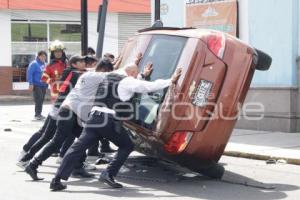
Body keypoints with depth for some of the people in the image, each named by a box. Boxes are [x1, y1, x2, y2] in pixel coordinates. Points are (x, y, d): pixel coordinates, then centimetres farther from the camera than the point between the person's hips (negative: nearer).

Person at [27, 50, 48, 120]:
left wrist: (47, 83, 18)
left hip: (43, 85, 7)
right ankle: (37, 114, -8)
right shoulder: (34, 64, -9)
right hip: (36, 85, -7)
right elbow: (29, 73, -14)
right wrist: (31, 84, -19)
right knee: (38, 99, -13)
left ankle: (39, 114, 18)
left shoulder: (44, 64, 14)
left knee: (41, 100, 10)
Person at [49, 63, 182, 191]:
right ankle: (108, 174, 5)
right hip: (110, 121, -6)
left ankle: (57, 180, -4)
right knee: (127, 146, 15)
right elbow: (150, 86, -1)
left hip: (95, 117, 6)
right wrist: (171, 81, 7)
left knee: (78, 147, 2)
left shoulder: (108, 77, 20)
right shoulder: (128, 82, 0)